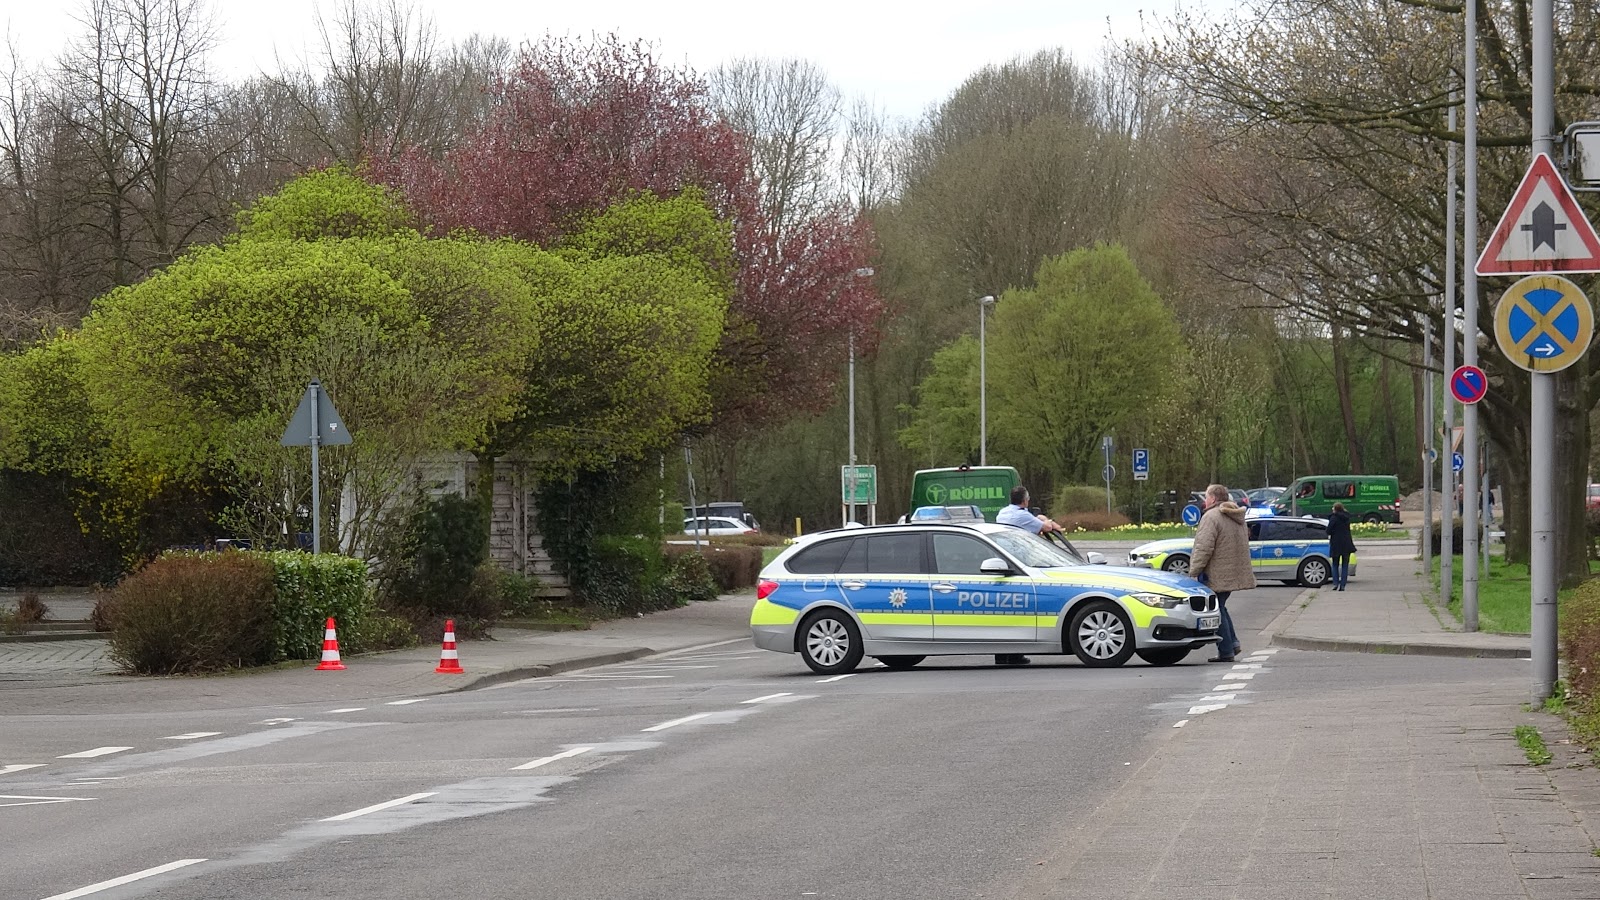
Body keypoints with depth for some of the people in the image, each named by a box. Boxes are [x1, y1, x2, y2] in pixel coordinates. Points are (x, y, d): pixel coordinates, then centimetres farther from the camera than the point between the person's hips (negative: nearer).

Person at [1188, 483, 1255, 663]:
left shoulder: (1211, 517, -14)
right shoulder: (1238, 518, 15)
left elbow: (1204, 548, -20)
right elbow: (1244, 544, 23)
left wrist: (1193, 572, -17)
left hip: (1217, 575, -9)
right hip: (1236, 573, 9)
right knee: (1220, 608, 21)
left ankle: (1226, 651, -1)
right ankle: (1232, 642, 12)